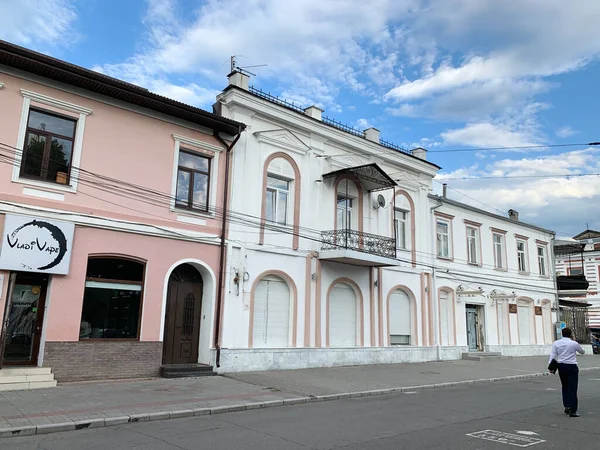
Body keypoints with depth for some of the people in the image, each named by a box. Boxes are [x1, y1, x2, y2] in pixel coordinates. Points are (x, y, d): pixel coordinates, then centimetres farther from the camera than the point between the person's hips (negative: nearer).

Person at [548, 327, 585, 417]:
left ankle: (566, 406, 20)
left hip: (561, 366, 4)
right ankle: (572, 411, -1)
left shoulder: (556, 343, 0)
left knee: (565, 387, 19)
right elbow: (582, 352, 11)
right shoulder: (574, 343, -9)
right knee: (572, 389, 0)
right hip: (572, 367, -4)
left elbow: (552, 355, -5)